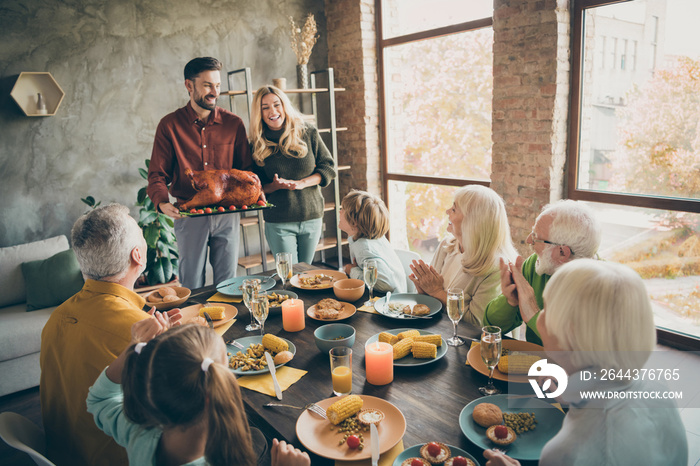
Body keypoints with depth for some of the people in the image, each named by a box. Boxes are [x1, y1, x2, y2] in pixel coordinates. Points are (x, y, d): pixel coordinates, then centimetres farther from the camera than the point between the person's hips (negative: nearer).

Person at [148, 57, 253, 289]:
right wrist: (162, 203, -20)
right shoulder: (170, 124, -1)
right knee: (191, 287, 8)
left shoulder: (233, 123, 4)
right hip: (189, 215, -1)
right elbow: (157, 174, 0)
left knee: (227, 282, 12)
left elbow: (246, 170, 9)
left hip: (227, 214, 2)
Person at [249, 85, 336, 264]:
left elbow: (329, 168, 1)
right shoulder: (257, 145, -1)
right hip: (278, 223, -1)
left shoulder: (308, 133, -1)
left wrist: (302, 183, -14)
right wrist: (276, 185, -17)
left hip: (312, 218, 1)